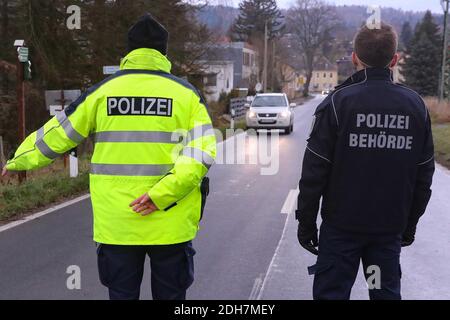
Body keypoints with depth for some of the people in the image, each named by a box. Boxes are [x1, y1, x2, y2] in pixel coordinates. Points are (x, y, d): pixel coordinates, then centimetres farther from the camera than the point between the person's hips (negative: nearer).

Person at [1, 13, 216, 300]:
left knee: (122, 294, 15)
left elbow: (56, 135, 8)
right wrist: (162, 195, -17)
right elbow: (201, 153, -13)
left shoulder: (103, 91, 1)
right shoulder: (187, 94, 0)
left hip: (116, 224, 1)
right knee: (170, 294, 13)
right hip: (171, 226, 0)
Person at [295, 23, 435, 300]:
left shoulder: (338, 102, -10)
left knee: (331, 292, 6)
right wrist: (410, 223, 16)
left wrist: (306, 222, -1)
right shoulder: (415, 105, 2)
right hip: (391, 226, 4)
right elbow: (424, 176, 6)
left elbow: (315, 172, -11)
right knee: (387, 292, 15)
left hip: (342, 225, -3)